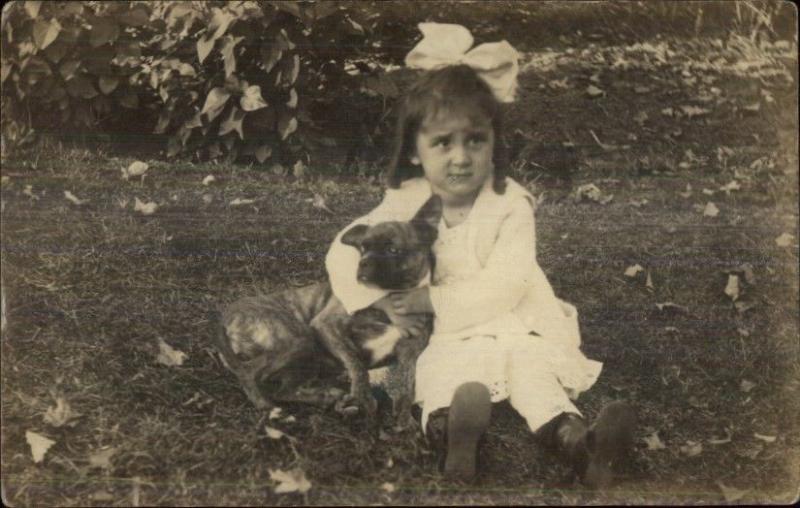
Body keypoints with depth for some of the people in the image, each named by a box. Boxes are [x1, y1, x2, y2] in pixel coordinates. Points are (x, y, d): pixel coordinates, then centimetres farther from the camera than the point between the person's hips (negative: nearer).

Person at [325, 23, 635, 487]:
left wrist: (432, 300, -19)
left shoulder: (511, 205, -7)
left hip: (515, 323, -1)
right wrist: (379, 302, -17)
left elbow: (503, 287, -17)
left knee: (531, 366, -29)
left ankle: (577, 441, -52)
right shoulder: (407, 202, 2)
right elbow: (344, 253, -1)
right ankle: (455, 430, -60)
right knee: (441, 371, -30)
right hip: (450, 335, 1)